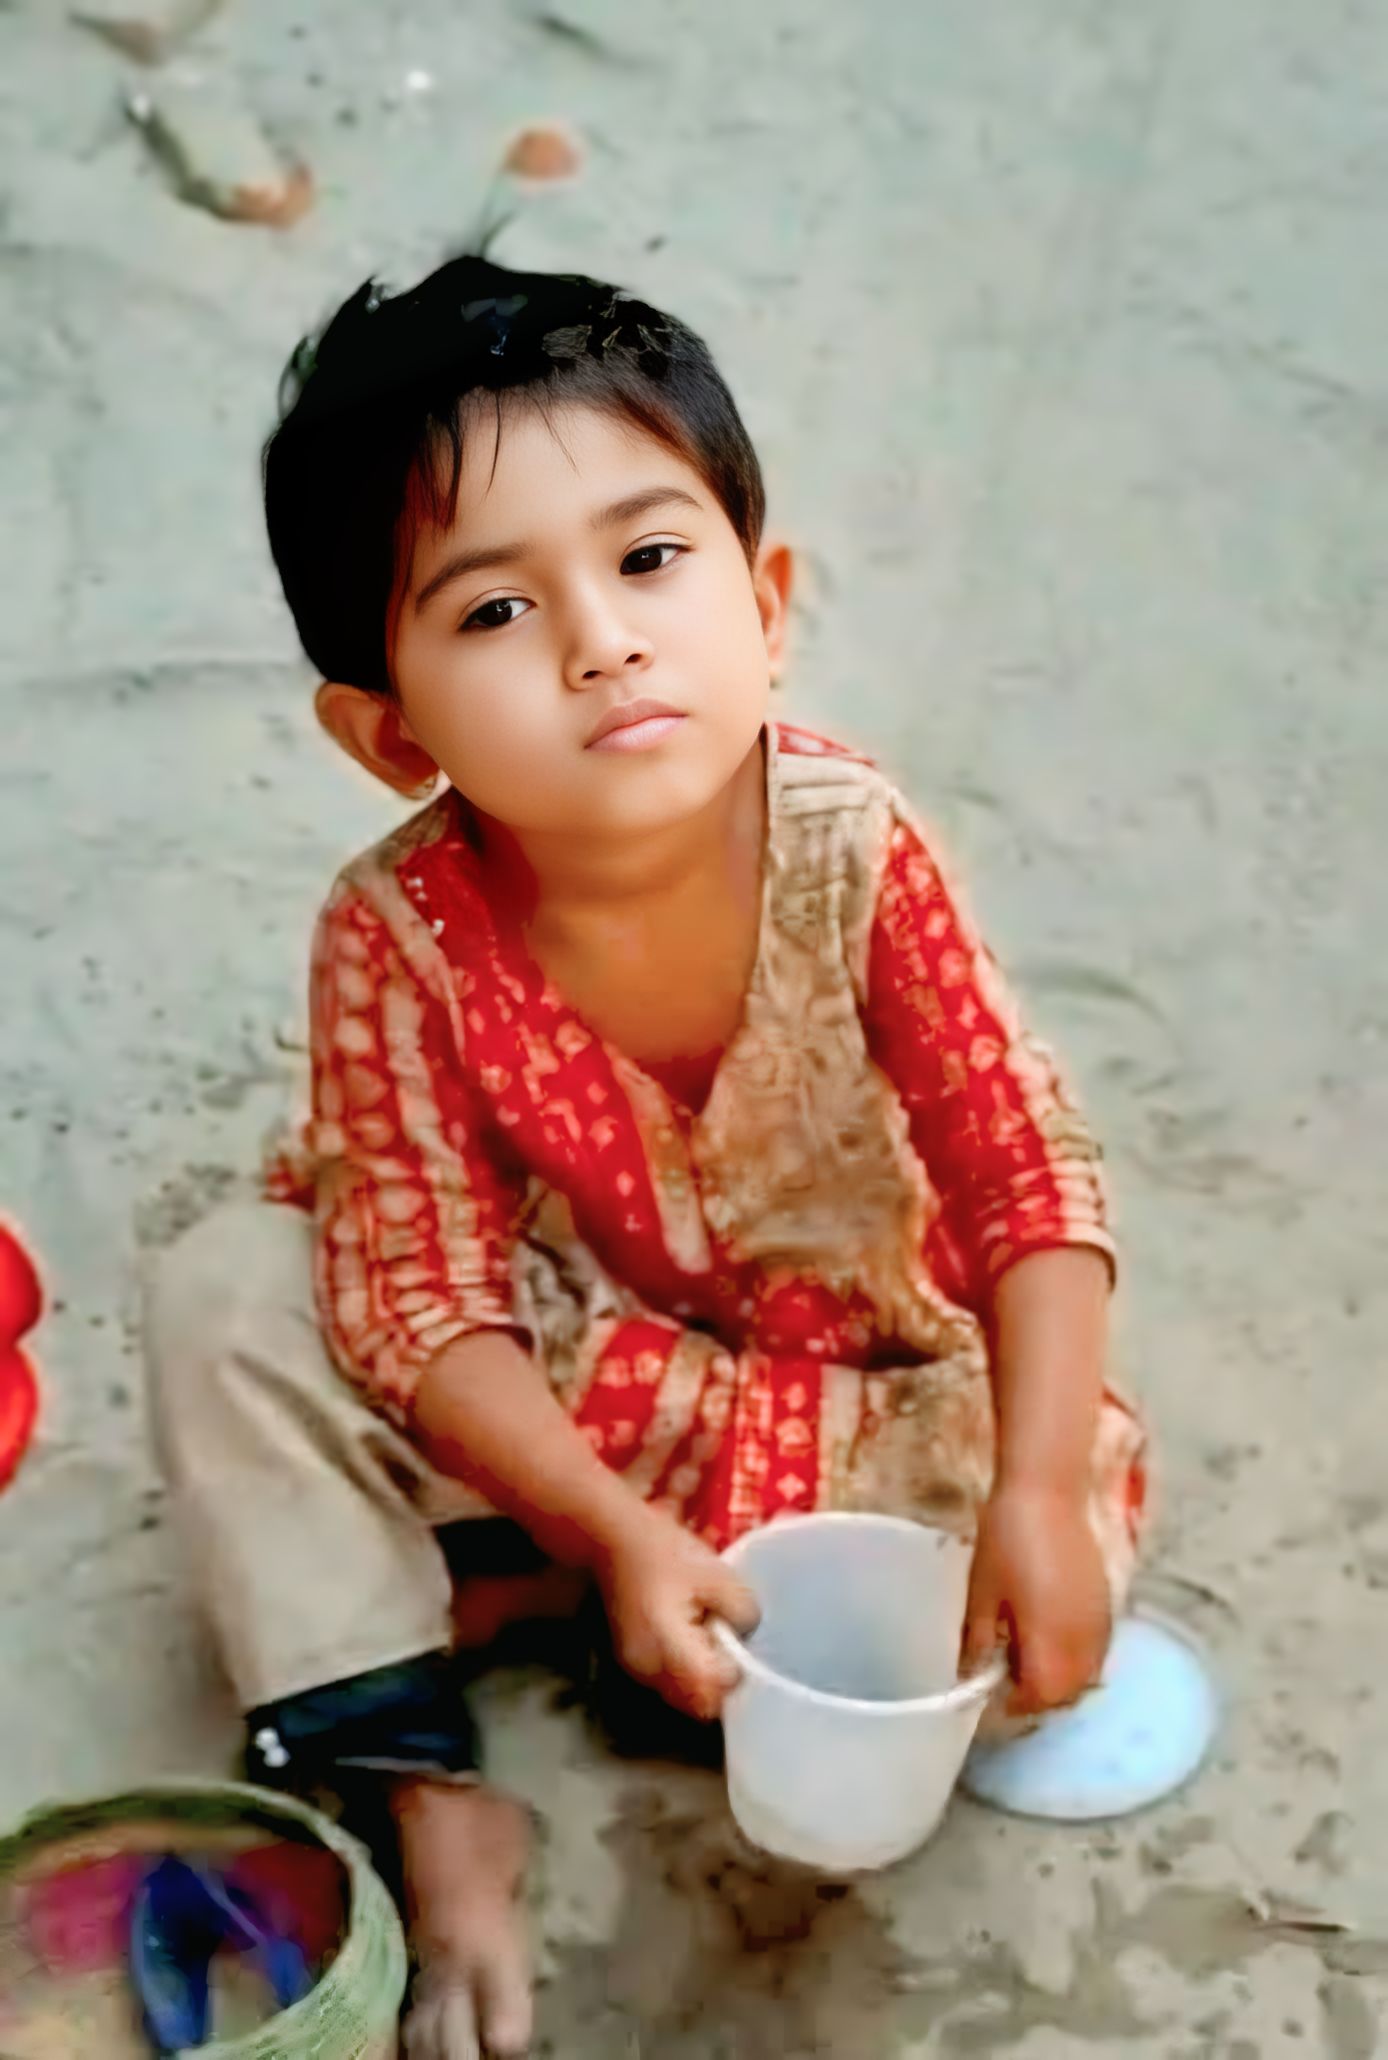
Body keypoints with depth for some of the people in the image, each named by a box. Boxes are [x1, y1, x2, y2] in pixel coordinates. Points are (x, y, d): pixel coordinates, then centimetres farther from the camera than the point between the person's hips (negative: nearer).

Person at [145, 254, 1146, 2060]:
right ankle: (425, 1786, -14)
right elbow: (431, 1296, -21)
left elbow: (1028, 1168, -21)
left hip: (855, 1356, 1)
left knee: (1081, 1510, -22)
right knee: (224, 1302, -19)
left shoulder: (850, 846, -26)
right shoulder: (397, 942, -25)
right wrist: (619, 1530, -33)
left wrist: (1036, 1490, -32)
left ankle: (485, 1590, -11)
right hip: (543, 1377, 0)